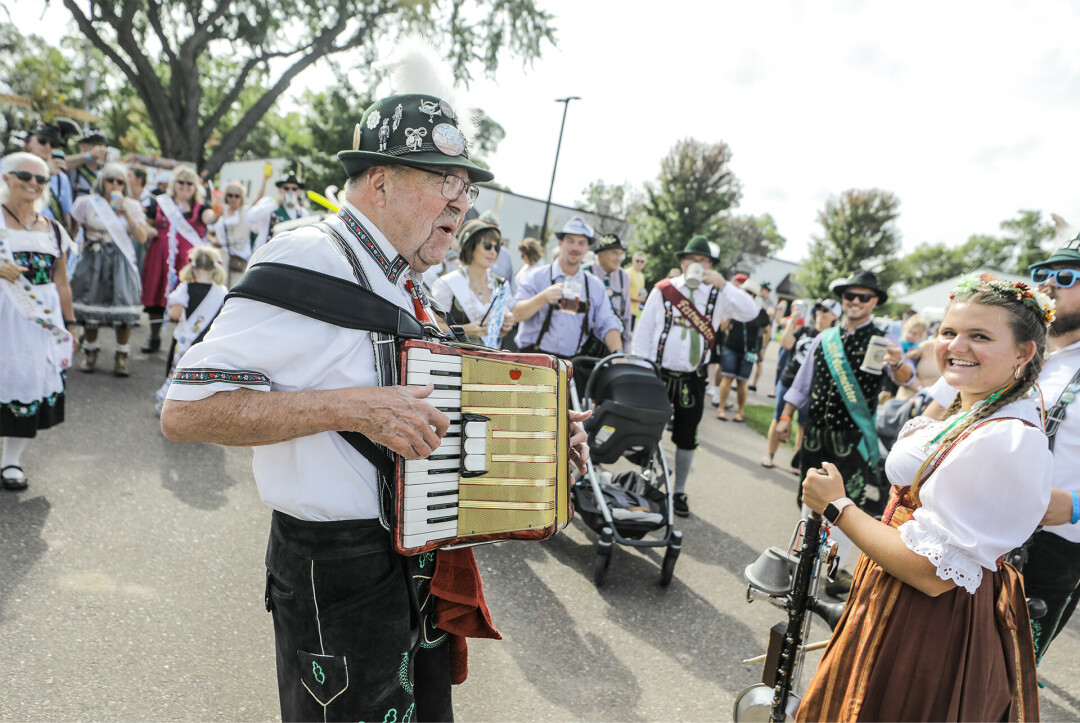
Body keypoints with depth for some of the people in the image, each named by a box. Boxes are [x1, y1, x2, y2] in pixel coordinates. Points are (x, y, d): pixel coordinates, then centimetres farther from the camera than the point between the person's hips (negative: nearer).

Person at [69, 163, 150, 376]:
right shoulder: (88, 203, 3)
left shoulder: (132, 205, 7)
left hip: (121, 262, 0)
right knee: (90, 306, 5)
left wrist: (126, 213, -10)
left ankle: (121, 356, 6)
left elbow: (142, 238, -4)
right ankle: (90, 353, 23)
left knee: (124, 307, -7)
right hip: (93, 261, 0)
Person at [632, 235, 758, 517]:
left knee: (687, 437, 10)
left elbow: (750, 313, -11)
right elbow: (643, 330, 1)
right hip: (659, 374, -1)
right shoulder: (662, 290, -1)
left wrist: (724, 285, -18)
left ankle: (679, 491, 26)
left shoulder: (718, 295, 2)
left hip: (693, 380, 1)